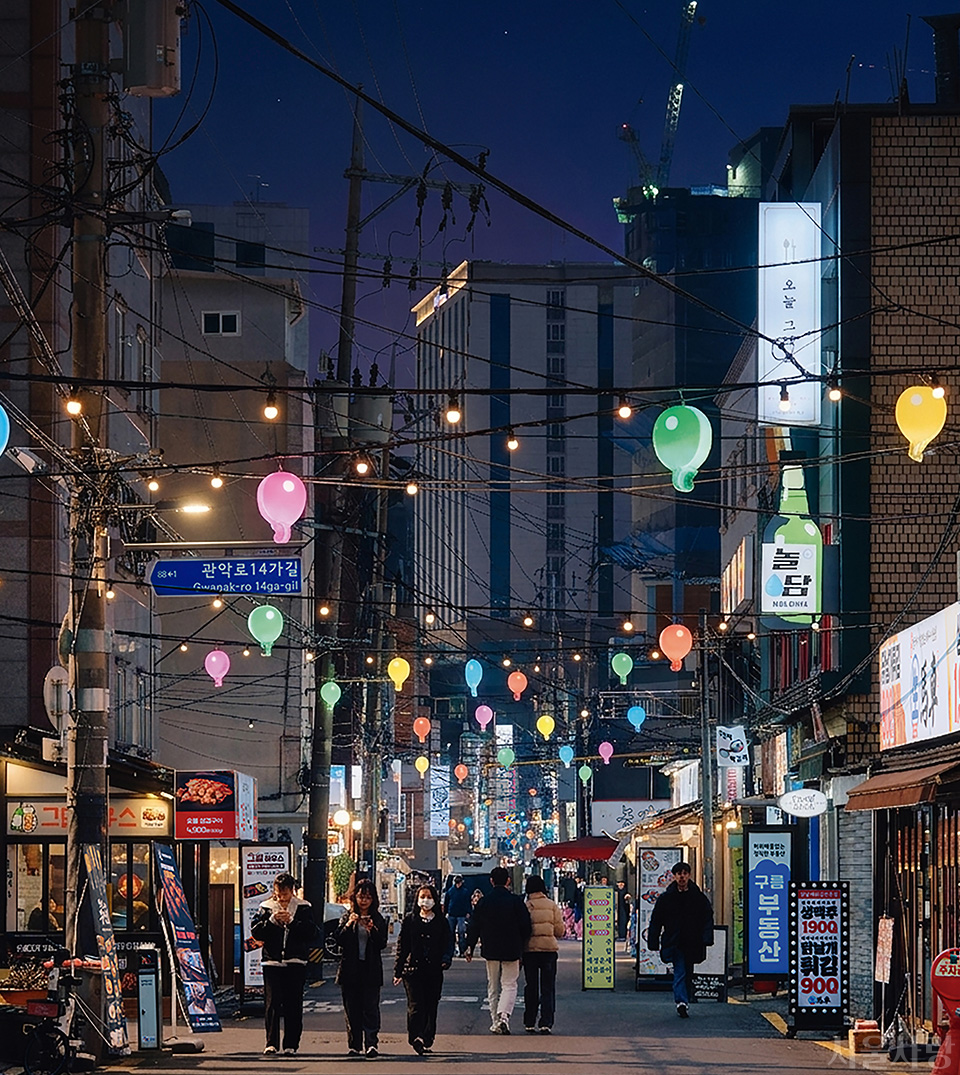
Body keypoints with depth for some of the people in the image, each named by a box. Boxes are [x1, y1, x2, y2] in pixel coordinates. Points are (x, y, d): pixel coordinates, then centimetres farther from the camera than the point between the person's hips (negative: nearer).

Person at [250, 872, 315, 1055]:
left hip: (295, 962, 0)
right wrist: (272, 920, -11)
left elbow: (310, 932, -1)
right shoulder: (265, 908, 10)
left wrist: (292, 921, -12)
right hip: (272, 961, 0)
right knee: (272, 1002, -6)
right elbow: (255, 932, 2)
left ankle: (291, 1044, 4)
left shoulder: (303, 908, 8)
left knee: (293, 1004, -1)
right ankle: (271, 1043, -3)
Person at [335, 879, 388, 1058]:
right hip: (350, 969, 1)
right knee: (352, 1009, 2)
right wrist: (349, 925, -16)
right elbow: (339, 940, -1)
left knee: (370, 1007, -10)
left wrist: (372, 930, -17)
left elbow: (382, 944, -2)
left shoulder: (378, 920, 7)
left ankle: (371, 1043, -16)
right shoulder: (347, 916, 9)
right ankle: (354, 1045, 8)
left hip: (371, 970, -1)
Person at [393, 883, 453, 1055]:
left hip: (434, 971, 1)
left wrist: (446, 959, -14)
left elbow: (448, 944, 7)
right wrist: (398, 971, 5)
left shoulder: (441, 922, 9)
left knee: (431, 1007, 4)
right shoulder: (410, 920, 8)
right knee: (416, 1005, -14)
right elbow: (402, 946, 8)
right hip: (413, 969, -1)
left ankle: (427, 1040, 13)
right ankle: (416, 1037, -25)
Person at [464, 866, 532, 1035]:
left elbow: (473, 928, 3)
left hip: (490, 951, 2)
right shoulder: (516, 902, -6)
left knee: (493, 987, 13)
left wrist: (470, 948, 14)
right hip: (511, 951, -2)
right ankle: (504, 1016, -19)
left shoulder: (483, 902, -2)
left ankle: (495, 1022, 14)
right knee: (509, 985, 4)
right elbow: (526, 928, -4)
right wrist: (521, 949, 9)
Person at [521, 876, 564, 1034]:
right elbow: (560, 930, 0)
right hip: (549, 948, 0)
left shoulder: (525, 906, -4)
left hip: (529, 949, 0)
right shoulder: (552, 905, -2)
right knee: (548, 987, 5)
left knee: (530, 987, 10)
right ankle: (546, 1023, -5)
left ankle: (529, 1023, 12)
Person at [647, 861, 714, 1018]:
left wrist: (706, 939, -9)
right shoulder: (665, 898, 3)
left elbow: (708, 918, 3)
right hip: (674, 943, -2)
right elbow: (656, 921, 6)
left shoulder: (698, 898, 4)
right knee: (680, 971, -15)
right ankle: (681, 1002, -24)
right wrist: (653, 943, 1)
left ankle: (684, 1002, 20)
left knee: (688, 974, 9)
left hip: (692, 944, 2)